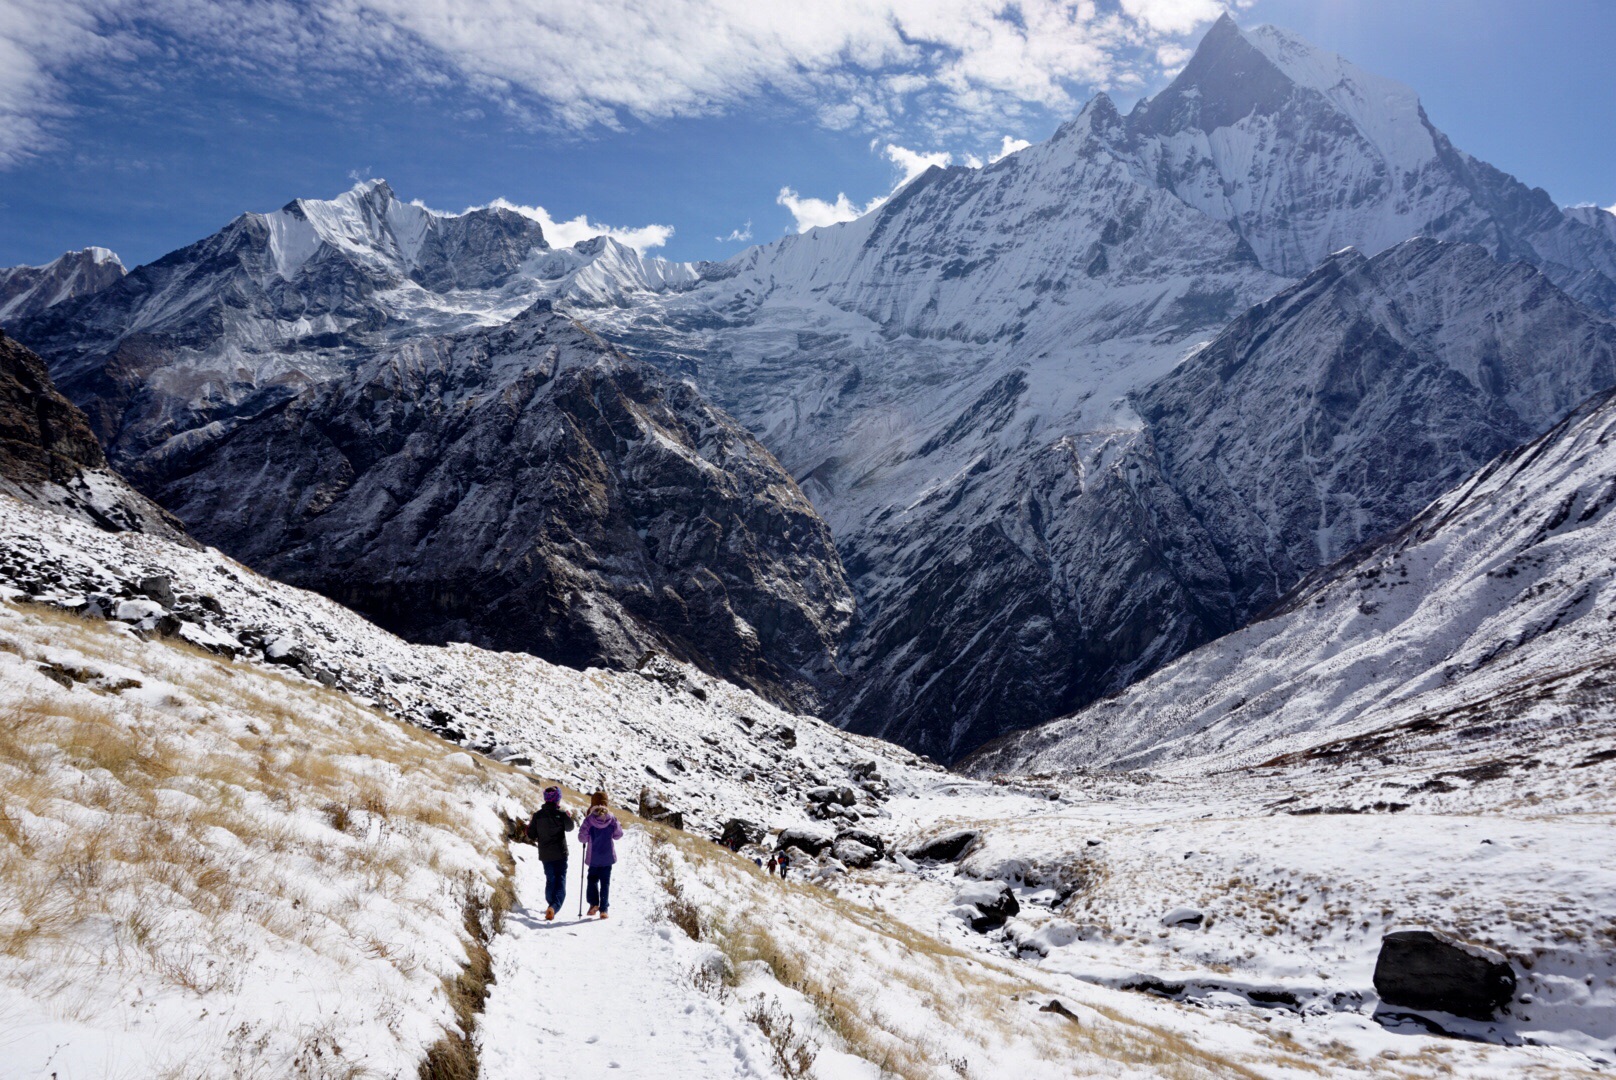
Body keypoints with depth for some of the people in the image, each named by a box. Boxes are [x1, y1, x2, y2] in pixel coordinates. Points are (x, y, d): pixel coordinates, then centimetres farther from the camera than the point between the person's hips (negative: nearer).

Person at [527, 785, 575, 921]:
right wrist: (569, 816, 22)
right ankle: (554, 907, -23)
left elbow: (531, 835, 1)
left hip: (544, 855, 3)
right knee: (560, 882, -2)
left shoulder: (537, 815, -4)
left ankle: (551, 905, 31)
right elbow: (569, 828, 6)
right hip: (560, 854, -3)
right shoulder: (561, 814, -12)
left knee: (550, 880, 20)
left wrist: (529, 827, 22)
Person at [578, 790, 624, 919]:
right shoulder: (611, 819, -8)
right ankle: (604, 909, 4)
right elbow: (618, 835, 1)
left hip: (593, 857, -1)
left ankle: (594, 903, 3)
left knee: (592, 879, 18)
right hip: (608, 856, 1)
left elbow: (582, 838, -12)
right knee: (605, 882, 8)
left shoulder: (589, 820, -13)